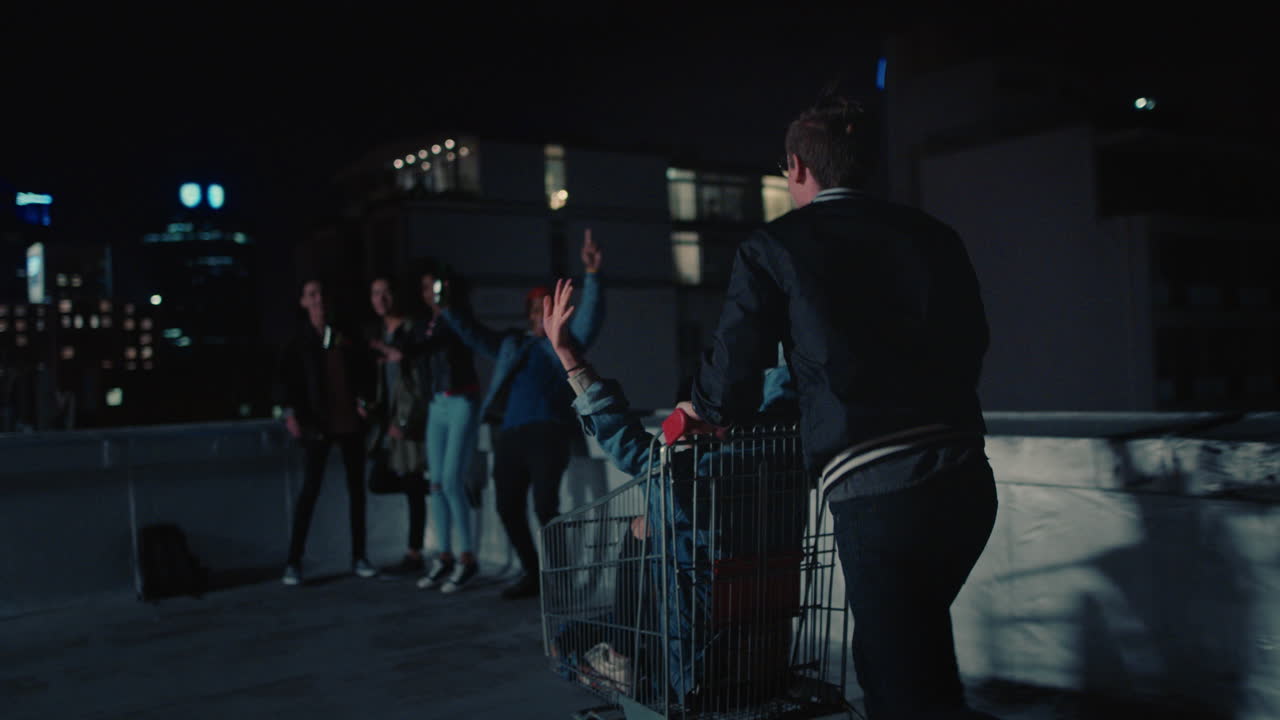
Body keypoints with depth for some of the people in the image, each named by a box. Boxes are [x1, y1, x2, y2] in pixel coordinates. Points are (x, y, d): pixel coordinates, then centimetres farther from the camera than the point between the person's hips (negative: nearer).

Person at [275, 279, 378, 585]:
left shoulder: (345, 333, 9)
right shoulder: (299, 339, 3)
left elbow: (363, 368, 9)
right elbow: (285, 379, -3)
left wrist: (363, 399, -5)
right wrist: (290, 412, -16)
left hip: (350, 420, 3)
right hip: (318, 423, -3)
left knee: (356, 486, 6)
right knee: (310, 489, -7)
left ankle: (359, 557, 15)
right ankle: (294, 562, -1)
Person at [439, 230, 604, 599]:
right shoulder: (511, 344, 24)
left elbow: (591, 316, -5)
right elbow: (473, 333, 25)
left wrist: (592, 276, -20)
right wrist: (448, 309, 12)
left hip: (547, 433, -5)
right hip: (510, 435, 5)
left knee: (545, 505, -15)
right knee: (509, 509, 4)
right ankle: (532, 573, 19)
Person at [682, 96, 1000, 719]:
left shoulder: (771, 248, 1)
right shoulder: (933, 235, 12)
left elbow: (728, 387, 1)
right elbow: (969, 347, 17)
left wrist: (700, 410, 24)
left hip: (874, 494, -5)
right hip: (967, 479, 6)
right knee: (909, 643, 27)